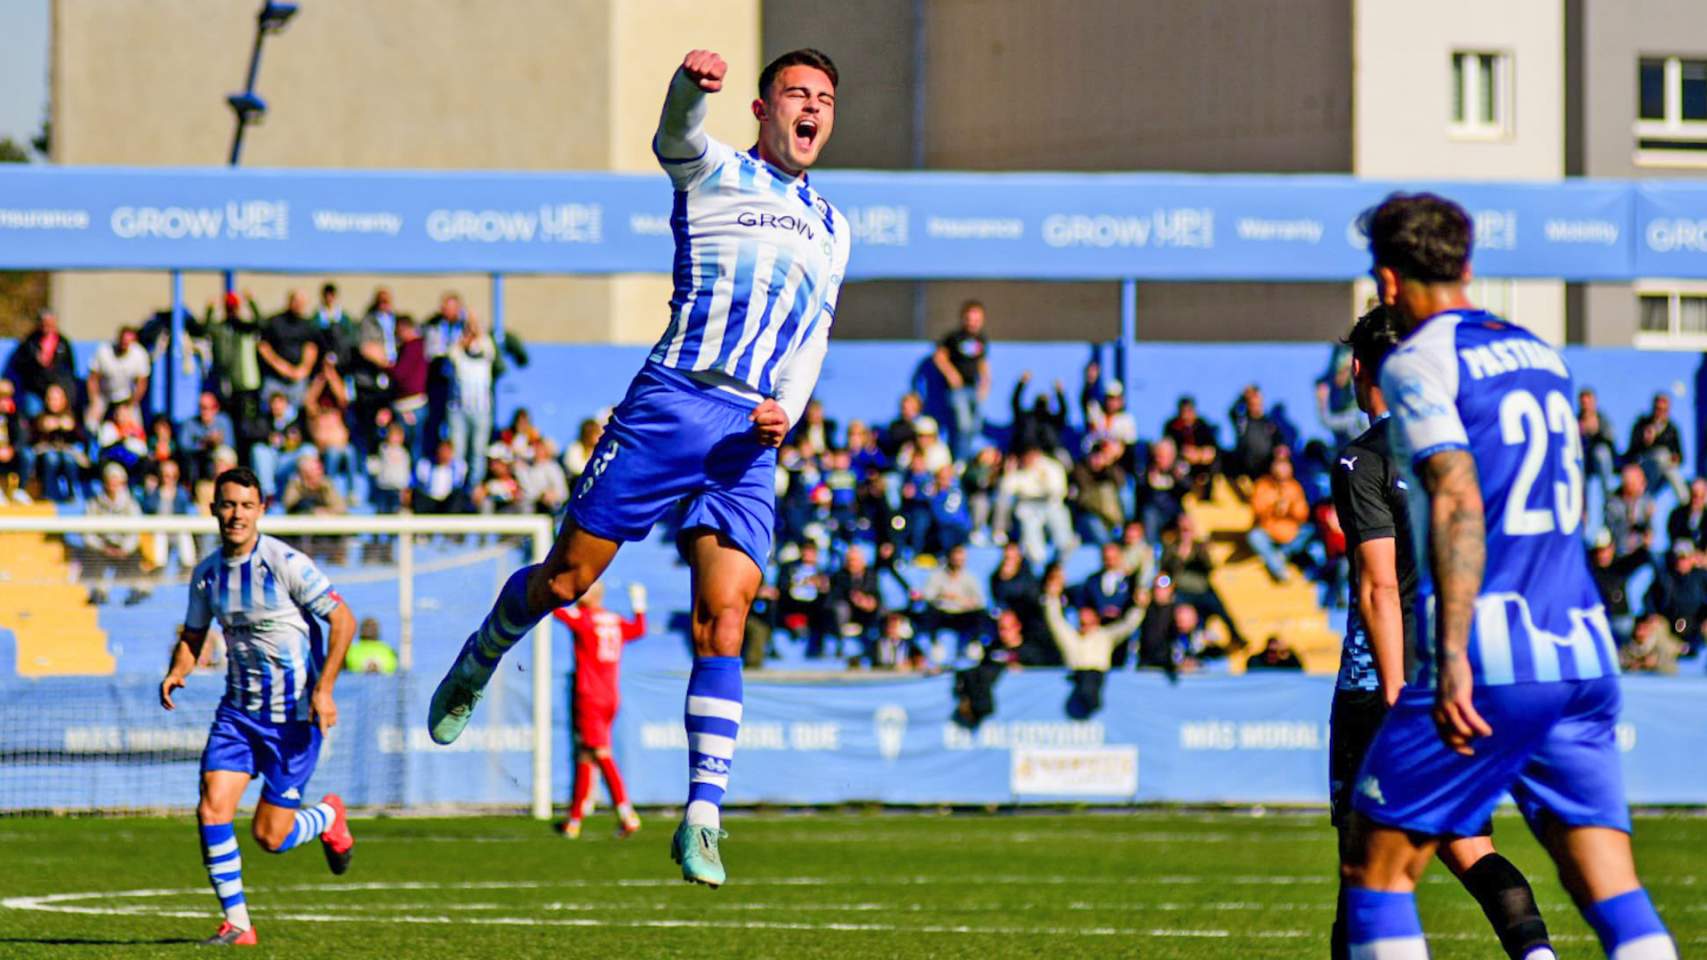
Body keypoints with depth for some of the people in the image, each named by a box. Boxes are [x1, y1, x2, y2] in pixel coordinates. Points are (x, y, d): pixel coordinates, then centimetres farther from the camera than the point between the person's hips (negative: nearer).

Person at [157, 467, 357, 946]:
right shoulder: (207, 573, 3)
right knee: (212, 810, -13)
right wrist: (177, 672, -5)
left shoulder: (286, 564, -14)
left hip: (294, 715, -5)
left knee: (270, 837, -3)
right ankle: (236, 922, -2)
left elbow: (343, 619, -12)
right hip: (237, 709, 5)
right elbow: (193, 635, 17)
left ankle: (328, 816, 31)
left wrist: (323, 688, -19)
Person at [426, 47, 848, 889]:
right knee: (565, 578, -1)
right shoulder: (715, 173, 7)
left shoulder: (831, 231, 24)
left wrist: (786, 411, 2)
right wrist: (690, 85, -41)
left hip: (752, 440, 3)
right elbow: (675, 138, -16)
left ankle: (703, 818, -12)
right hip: (673, 402, -3)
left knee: (722, 624, -9)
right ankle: (479, 661, 31)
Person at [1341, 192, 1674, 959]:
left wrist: (1452, 660, -23)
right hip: (1583, 659, 7)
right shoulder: (1542, 356, 18)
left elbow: (1458, 504, -17)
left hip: (1492, 665, -7)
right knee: (1613, 892, 1)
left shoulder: (1418, 363, -4)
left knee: (1376, 869, 4)